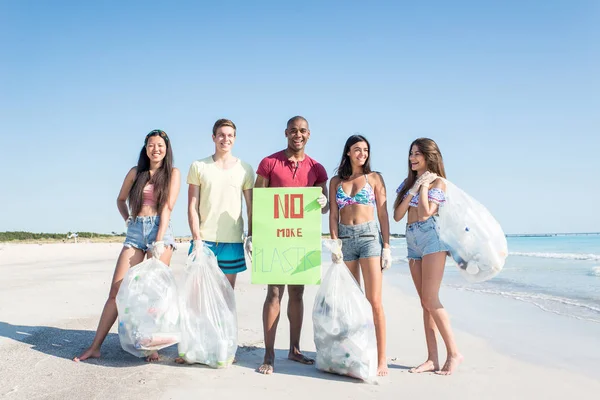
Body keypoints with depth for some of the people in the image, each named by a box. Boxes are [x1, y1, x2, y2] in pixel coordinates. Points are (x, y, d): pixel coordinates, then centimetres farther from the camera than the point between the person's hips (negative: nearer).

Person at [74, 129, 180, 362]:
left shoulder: (173, 173, 5)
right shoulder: (135, 172, 13)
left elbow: (167, 208, -5)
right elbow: (120, 199, 27)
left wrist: (159, 242, -13)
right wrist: (127, 220, 9)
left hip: (160, 230, -3)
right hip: (135, 232, 3)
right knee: (116, 290, 0)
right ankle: (95, 347, 6)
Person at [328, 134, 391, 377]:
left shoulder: (374, 178, 7)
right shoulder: (336, 181, 11)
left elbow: (383, 213, 3)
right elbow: (334, 214, 7)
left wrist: (387, 246, -3)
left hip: (369, 236, -2)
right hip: (345, 238, 2)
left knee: (374, 302, -6)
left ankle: (382, 359, -1)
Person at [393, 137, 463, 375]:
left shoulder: (438, 182, -1)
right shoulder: (408, 182, 16)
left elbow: (425, 213, -16)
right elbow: (397, 215, 4)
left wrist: (424, 186, -6)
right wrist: (414, 188, -1)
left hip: (430, 237, -7)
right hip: (412, 241, 7)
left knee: (430, 300, -11)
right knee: (425, 302, 6)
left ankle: (454, 353, 2)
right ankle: (432, 359, 9)